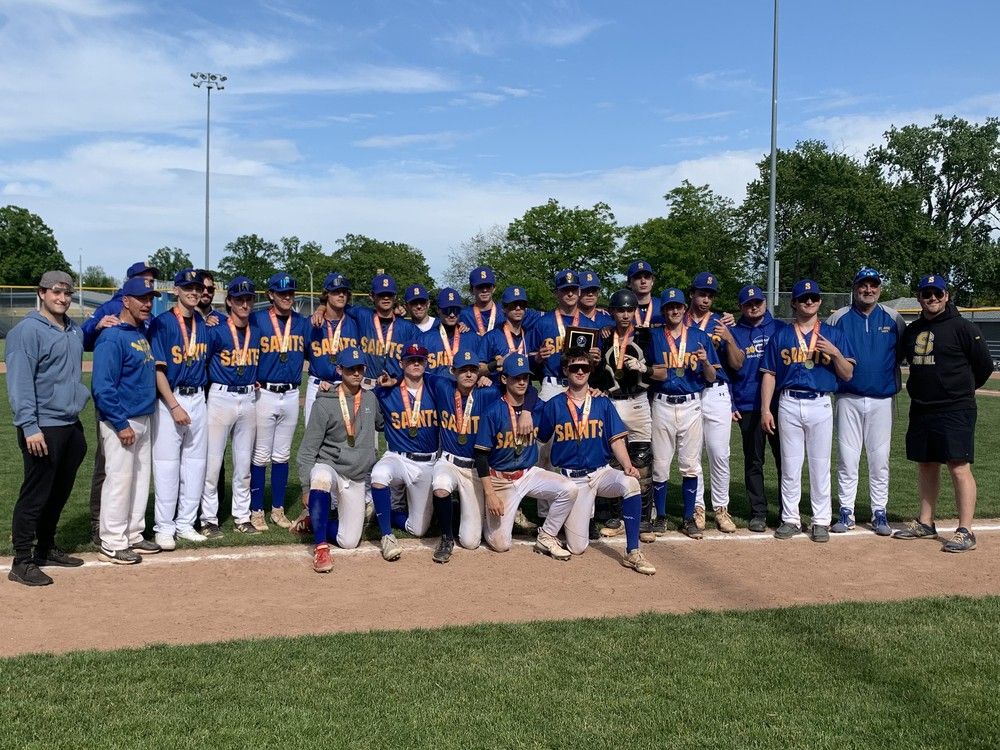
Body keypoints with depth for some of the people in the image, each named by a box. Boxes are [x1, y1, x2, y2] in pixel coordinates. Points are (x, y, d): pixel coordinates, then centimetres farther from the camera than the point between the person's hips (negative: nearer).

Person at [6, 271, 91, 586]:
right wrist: (29, 427, -21)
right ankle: (22, 562, 5)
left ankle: (46, 549, 29)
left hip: (71, 426, 8)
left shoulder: (75, 330, 13)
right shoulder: (27, 331, -9)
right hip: (43, 429, -8)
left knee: (60, 493, 16)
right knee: (35, 495, -3)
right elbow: (19, 382, -15)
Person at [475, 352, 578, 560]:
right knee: (501, 544, -7)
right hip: (500, 479, -4)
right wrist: (489, 494, -19)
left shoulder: (535, 406, -1)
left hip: (530, 473, 4)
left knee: (569, 489, -22)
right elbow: (481, 455, -13)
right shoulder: (493, 412, -14)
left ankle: (546, 538, -2)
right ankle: (488, 519, 28)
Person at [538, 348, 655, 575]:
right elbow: (540, 441, 9)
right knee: (577, 547, -8)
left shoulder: (602, 403, 5)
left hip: (601, 472, 1)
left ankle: (632, 553, -25)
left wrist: (627, 466, -16)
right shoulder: (553, 405, 2)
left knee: (630, 483, -35)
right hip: (571, 477, -1)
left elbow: (616, 439, 0)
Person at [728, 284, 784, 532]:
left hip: (779, 405, 0)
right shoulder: (734, 333, 6)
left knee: (785, 459, 3)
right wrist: (730, 405, -1)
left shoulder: (781, 329, 7)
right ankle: (758, 512, 15)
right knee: (753, 462, 7)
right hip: (748, 407, 0)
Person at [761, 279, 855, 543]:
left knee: (820, 466, 3)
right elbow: (769, 374, 7)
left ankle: (821, 521, 12)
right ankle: (790, 519, 15)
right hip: (789, 405, 1)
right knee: (790, 465, 5)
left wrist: (835, 352, -14)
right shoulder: (781, 335, 9)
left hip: (820, 405, 0)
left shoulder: (834, 334, 7)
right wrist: (765, 409, -1)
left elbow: (847, 374, 4)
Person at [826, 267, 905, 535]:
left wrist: (895, 384, 10)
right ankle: (845, 512, 9)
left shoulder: (893, 319, 6)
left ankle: (879, 513, 13)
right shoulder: (838, 318, 2)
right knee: (847, 459, 2)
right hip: (848, 399, -1)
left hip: (882, 399, 1)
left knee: (880, 460, 4)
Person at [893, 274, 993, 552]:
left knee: (959, 468, -8)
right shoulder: (912, 330, 12)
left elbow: (985, 364, -1)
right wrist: (919, 389, 15)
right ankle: (925, 523, 22)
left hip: (955, 411, -6)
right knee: (926, 466, 13)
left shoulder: (962, 327, -6)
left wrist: (962, 389, 10)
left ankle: (965, 531, -4)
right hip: (920, 410, 7)